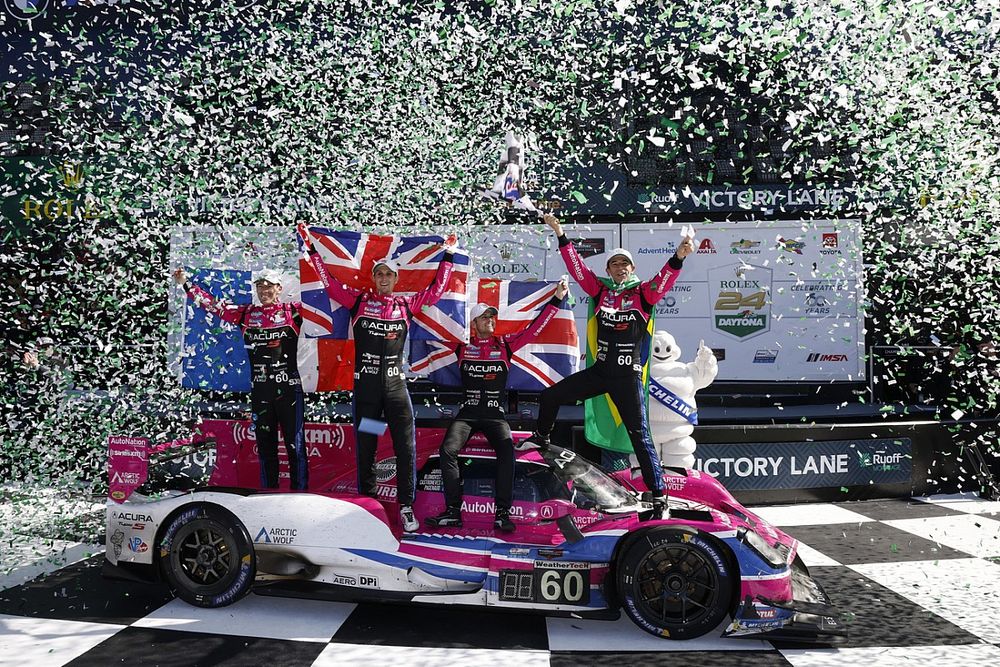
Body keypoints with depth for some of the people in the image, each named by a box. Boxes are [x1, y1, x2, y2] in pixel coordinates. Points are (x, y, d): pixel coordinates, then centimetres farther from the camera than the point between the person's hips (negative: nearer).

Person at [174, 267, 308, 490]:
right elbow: (213, 305, 14)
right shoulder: (246, 314, 9)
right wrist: (186, 284, 11)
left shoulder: (292, 312, 0)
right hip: (259, 391, 4)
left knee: (295, 445, 0)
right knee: (265, 446, 12)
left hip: (289, 389, -4)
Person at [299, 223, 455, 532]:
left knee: (406, 448, -2)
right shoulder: (359, 301, 5)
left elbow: (435, 290, 12)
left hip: (396, 384, 0)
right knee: (365, 448, 9)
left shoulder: (405, 306, 7)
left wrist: (448, 257, 12)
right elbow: (328, 281, 5)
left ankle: (406, 507, 7)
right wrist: (312, 248, 4)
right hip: (365, 385, 0)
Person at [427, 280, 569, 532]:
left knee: (507, 451, -26)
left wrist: (556, 299, 4)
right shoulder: (462, 346, 7)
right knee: (448, 449, -23)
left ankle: (502, 512, -21)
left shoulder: (505, 344, 8)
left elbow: (534, 328, 7)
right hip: (467, 414, 0)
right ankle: (453, 511, -17)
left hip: (496, 415, 0)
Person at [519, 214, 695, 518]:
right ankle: (542, 437, 39)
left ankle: (658, 493, 4)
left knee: (639, 434, -5)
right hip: (599, 371, 4)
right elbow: (577, 267, 2)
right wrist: (560, 234, -4)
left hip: (628, 376, -4)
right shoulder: (600, 290, 7)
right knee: (549, 396, 10)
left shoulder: (643, 294, -2)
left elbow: (665, 279, -20)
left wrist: (679, 256, -38)